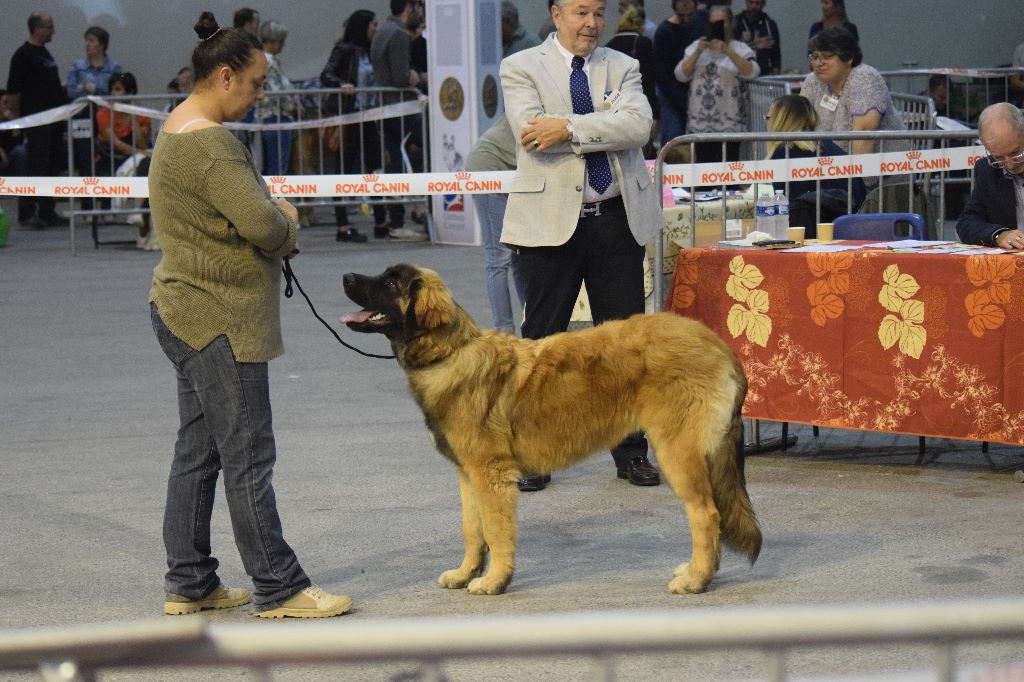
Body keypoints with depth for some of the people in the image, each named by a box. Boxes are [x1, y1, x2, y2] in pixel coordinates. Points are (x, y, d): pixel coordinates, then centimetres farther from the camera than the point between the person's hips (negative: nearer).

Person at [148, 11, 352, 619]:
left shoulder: (180, 127, 15)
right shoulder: (209, 142, -19)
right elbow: (264, 225, -25)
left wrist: (275, 223, 6)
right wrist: (287, 221, -2)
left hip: (188, 312, 11)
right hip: (220, 321, -11)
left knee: (198, 452, 13)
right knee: (248, 459, -5)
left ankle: (189, 585, 19)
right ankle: (278, 589, 0)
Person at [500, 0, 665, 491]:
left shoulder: (622, 68, 10)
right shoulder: (521, 68, 2)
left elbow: (637, 126, -9)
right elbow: (531, 132, -15)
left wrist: (569, 127, -17)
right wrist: (602, 130, -11)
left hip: (618, 220, 3)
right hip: (551, 222, -3)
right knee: (541, 339, 3)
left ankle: (631, 451, 17)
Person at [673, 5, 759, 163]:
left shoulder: (740, 49, 5)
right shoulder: (696, 46, 14)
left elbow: (752, 72, -11)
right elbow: (681, 75, 6)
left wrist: (727, 51, -19)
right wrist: (698, 52, -7)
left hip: (729, 123, -3)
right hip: (700, 122, 3)